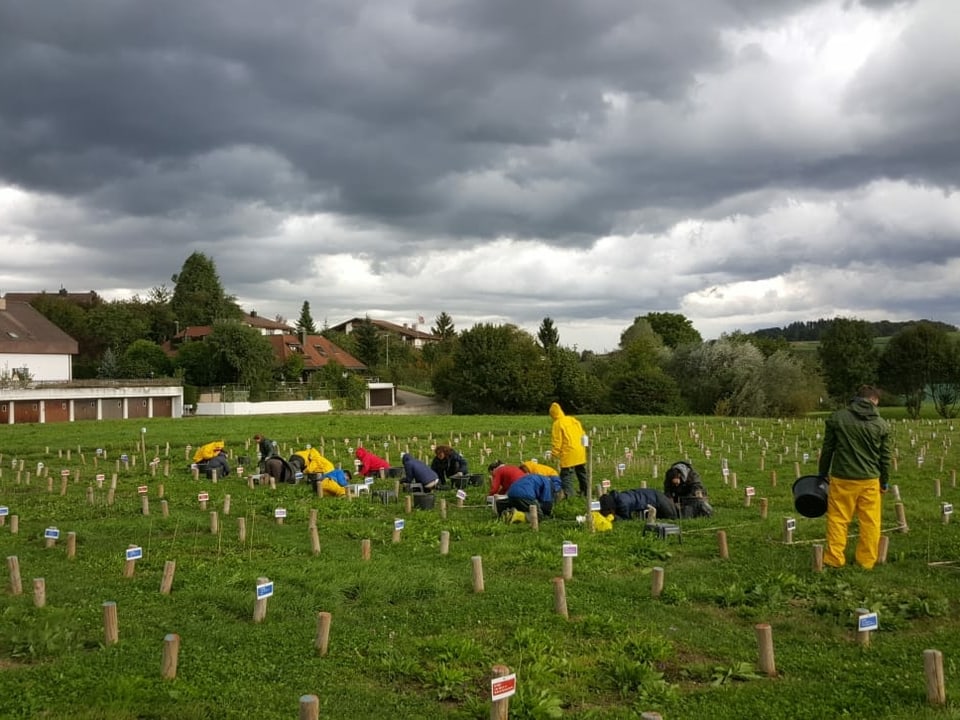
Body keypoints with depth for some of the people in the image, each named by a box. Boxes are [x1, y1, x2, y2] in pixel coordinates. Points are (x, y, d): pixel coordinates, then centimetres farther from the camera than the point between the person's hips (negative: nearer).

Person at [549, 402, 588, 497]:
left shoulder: (557, 424, -9)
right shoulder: (574, 420, 12)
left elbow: (556, 441, -11)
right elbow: (583, 435, 16)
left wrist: (554, 455, -6)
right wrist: (583, 448, 23)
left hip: (568, 455, -7)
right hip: (581, 454, 7)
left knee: (567, 477, -6)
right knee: (582, 475, 19)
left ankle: (568, 496, -15)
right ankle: (586, 493, 29)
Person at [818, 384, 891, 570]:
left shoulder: (836, 418, -2)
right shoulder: (881, 424, 2)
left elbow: (827, 449, 3)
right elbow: (885, 457, 7)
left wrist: (823, 474, 15)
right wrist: (885, 482, 18)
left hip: (842, 479, -1)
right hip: (870, 480, 1)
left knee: (837, 519, 6)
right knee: (870, 522, 10)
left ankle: (834, 559, 9)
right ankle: (867, 560, 14)